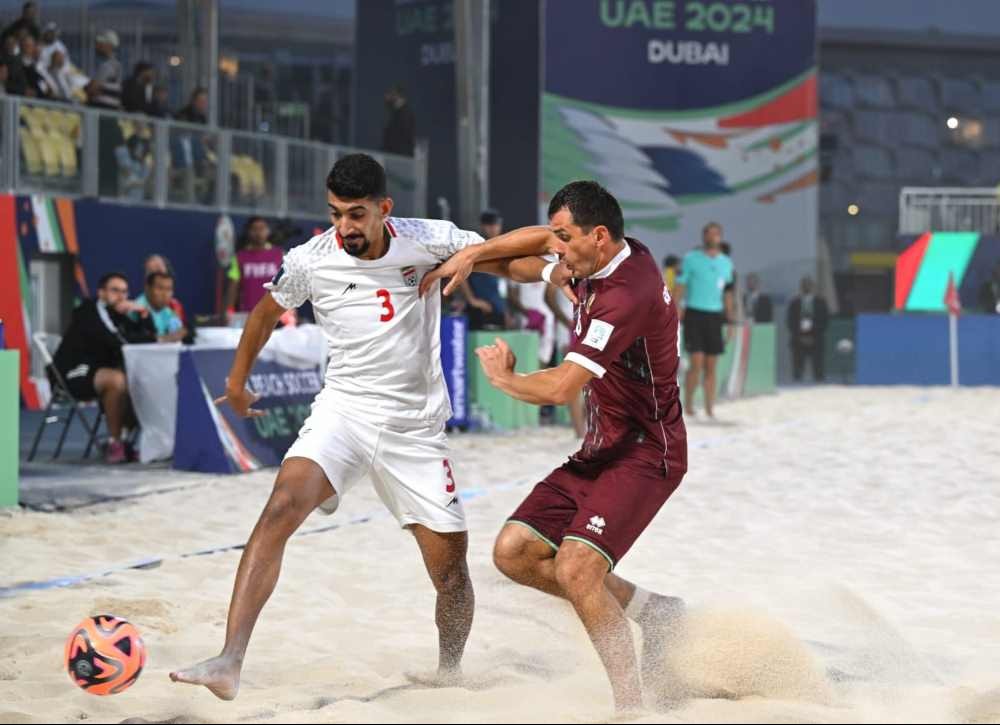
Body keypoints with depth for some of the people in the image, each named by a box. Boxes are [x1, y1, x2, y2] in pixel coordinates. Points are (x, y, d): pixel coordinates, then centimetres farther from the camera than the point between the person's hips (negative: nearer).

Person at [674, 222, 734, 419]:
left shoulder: (726, 263, 11)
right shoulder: (691, 259, -1)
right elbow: (679, 287, -1)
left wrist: (730, 320, 14)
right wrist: (676, 314, -9)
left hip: (714, 316, 4)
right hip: (693, 314, -4)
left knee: (711, 366, 3)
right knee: (697, 362, -12)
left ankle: (710, 408, 7)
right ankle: (688, 402, 3)